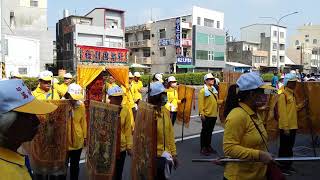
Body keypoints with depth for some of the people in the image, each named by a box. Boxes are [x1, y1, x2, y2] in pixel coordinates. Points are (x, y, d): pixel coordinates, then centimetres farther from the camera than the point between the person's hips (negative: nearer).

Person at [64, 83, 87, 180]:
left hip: (78, 140, 3)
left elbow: (83, 121, 3)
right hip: (64, 140, -2)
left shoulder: (81, 105, -4)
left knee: (75, 164, 18)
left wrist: (85, 136, 7)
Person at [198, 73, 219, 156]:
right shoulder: (203, 91, -11)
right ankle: (203, 148, 10)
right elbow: (200, 103, -16)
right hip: (206, 115, -7)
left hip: (213, 115, 7)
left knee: (210, 131, 16)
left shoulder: (214, 90, 13)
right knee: (205, 131, 1)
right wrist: (201, 113, -20)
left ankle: (208, 146, 28)